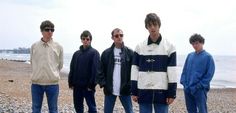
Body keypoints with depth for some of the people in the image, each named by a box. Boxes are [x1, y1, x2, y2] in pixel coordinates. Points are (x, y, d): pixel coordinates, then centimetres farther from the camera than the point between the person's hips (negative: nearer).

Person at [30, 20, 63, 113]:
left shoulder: (58, 47, 0)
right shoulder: (34, 46, 2)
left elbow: (60, 65, 9)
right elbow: (32, 62, 13)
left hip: (52, 83, -1)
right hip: (36, 83, 1)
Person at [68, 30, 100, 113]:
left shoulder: (94, 53, -5)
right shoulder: (76, 53, 11)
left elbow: (95, 70, -12)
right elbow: (72, 69, 11)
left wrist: (92, 85, -17)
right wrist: (71, 83, 4)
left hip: (88, 86, -5)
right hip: (77, 86, 6)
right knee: (78, 106, 13)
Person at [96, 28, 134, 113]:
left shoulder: (129, 53, 0)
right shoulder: (106, 53, 5)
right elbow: (101, 70, 5)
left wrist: (130, 85, -9)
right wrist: (103, 83, -6)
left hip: (124, 90, -1)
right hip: (109, 90, 2)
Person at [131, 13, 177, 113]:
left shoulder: (169, 46, 0)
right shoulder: (140, 47, 5)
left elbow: (172, 70, -3)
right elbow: (135, 69, 5)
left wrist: (172, 93, -6)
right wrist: (134, 91, 1)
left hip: (162, 91, -1)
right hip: (143, 91, 2)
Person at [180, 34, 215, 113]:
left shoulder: (207, 57, -4)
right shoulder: (190, 56, 11)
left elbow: (209, 74, -8)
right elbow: (185, 70, 14)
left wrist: (200, 85, -14)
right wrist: (184, 82, 2)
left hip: (200, 90, -5)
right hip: (187, 89, 5)